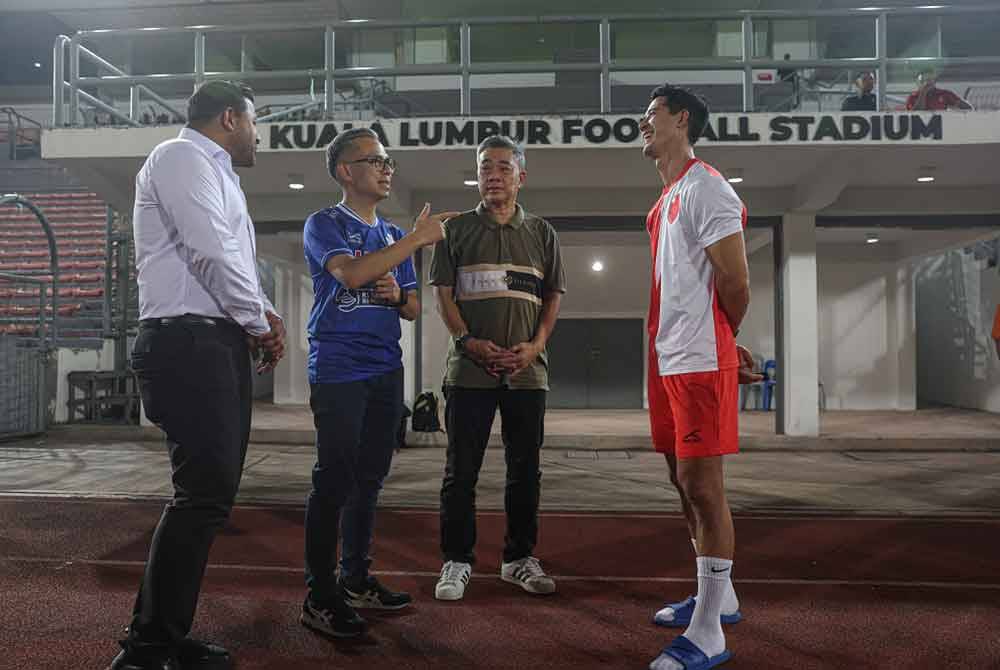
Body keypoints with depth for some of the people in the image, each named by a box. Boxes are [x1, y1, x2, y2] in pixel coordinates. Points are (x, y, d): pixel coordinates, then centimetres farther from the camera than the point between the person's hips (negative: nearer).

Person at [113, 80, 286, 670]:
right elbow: (210, 251, -15)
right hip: (189, 341, -10)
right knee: (205, 494, -13)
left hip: (222, 342, 10)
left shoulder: (217, 176, 27)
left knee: (211, 494, 9)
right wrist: (261, 321, -4)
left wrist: (264, 315, 8)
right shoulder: (181, 157, -3)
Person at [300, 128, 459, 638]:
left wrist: (397, 295, -3)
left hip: (386, 370, 7)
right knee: (334, 480, -6)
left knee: (369, 479, 12)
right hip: (338, 370, -6)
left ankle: (357, 579, 25)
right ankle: (319, 598, 3)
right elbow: (352, 273, -21)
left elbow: (413, 309, 20)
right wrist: (417, 240, -17)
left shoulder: (395, 236, 18)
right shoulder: (324, 225, -1)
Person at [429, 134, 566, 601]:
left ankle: (519, 558, 23)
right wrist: (469, 341, -12)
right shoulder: (456, 229, 8)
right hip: (469, 369, -2)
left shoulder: (541, 233, 12)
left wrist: (535, 345, -6)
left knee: (525, 470, 9)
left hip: (527, 369, 2)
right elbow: (443, 294, 4)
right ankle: (457, 561, 14)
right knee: (461, 470, 2)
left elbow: (553, 297, 10)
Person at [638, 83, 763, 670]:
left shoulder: (706, 188, -11)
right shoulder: (668, 198, 19)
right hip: (670, 358, 10)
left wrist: (720, 340, 2)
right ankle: (718, 598, 32)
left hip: (700, 361, -10)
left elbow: (734, 282, -15)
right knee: (685, 479, 15)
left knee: (702, 483, -6)